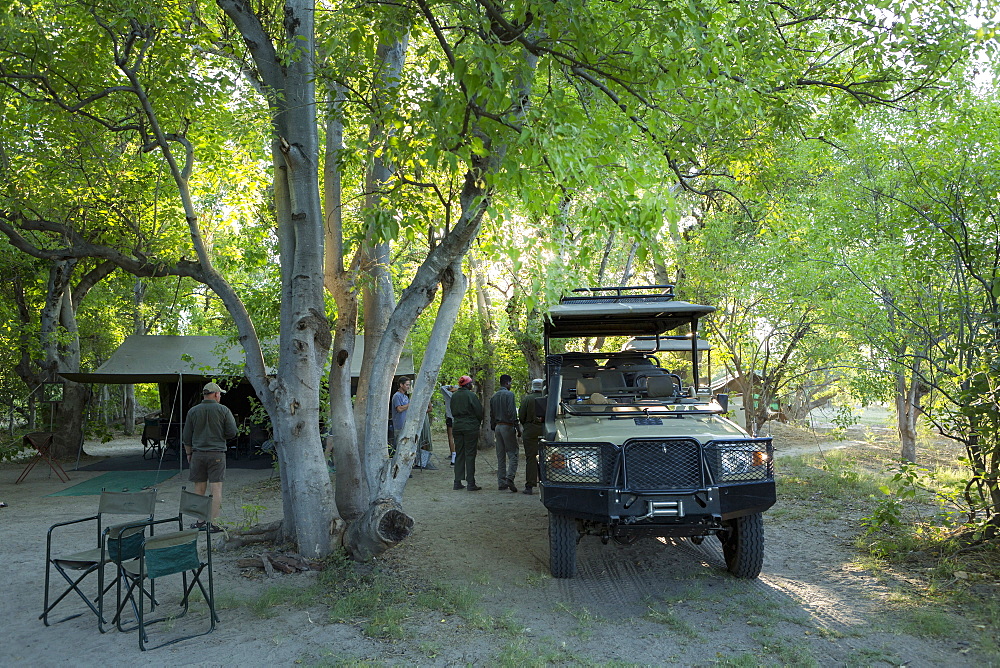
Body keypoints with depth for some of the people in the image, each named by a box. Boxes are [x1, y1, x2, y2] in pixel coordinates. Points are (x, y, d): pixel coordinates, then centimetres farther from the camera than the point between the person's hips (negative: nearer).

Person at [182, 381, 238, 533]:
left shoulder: (193, 411, 4)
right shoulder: (223, 410, -4)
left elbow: (186, 436, 7)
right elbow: (232, 432, -5)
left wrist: (189, 453, 19)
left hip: (198, 454, 3)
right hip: (217, 454, -3)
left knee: (199, 488, 11)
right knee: (216, 488, -2)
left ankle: (199, 521, 17)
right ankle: (213, 523, -3)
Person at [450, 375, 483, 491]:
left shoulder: (454, 396, 7)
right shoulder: (471, 395, -11)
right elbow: (479, 412, -7)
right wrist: (478, 423, 10)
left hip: (457, 427, 6)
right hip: (471, 427, -6)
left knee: (459, 454, 11)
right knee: (470, 455, -1)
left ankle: (457, 482, 11)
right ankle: (471, 483, 0)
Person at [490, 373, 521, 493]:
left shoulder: (494, 397, 14)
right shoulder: (509, 394, -9)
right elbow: (512, 412, -16)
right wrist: (517, 428, -13)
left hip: (498, 426, 7)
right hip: (507, 426, -7)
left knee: (500, 456, 9)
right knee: (513, 454, -5)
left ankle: (501, 483, 8)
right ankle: (509, 478, -19)